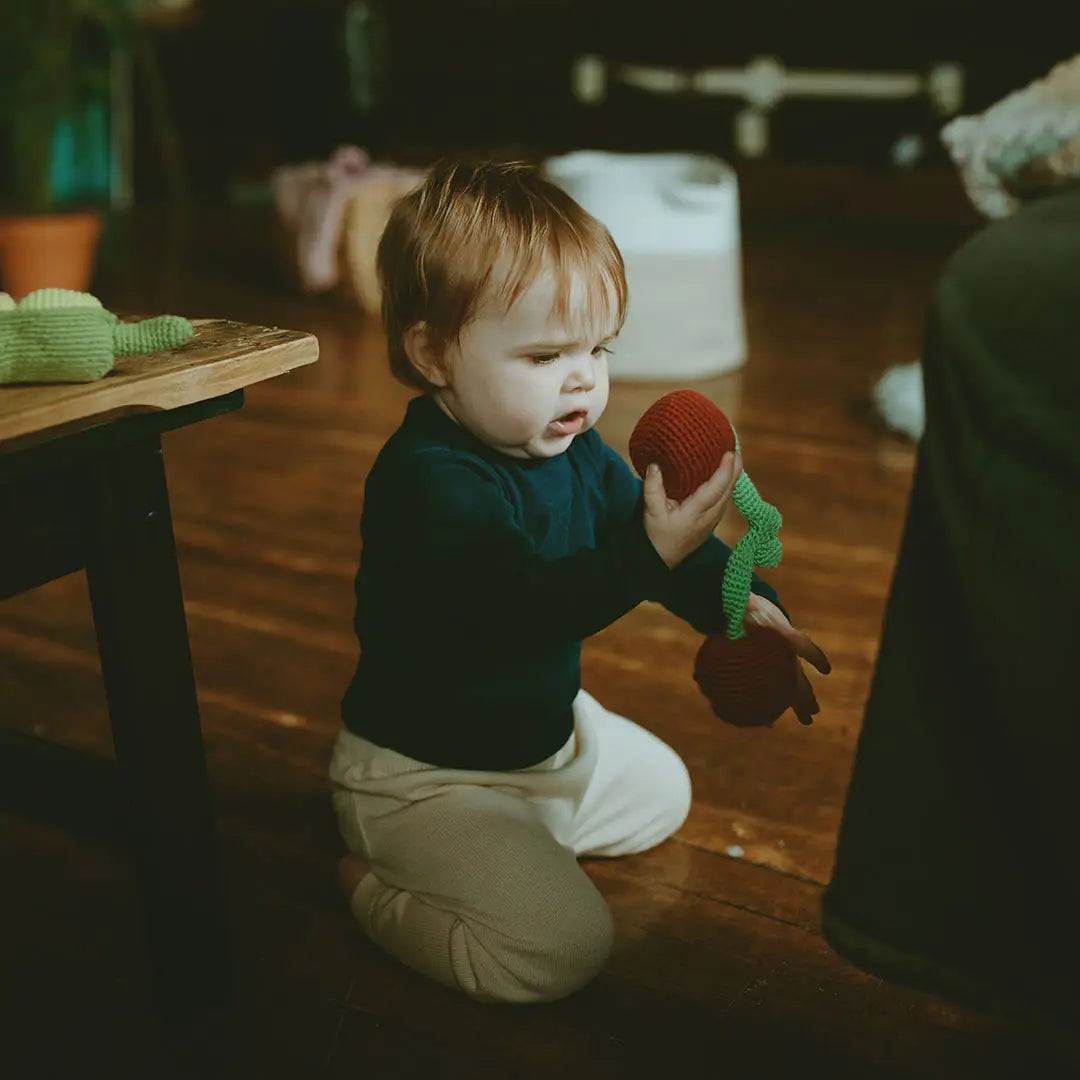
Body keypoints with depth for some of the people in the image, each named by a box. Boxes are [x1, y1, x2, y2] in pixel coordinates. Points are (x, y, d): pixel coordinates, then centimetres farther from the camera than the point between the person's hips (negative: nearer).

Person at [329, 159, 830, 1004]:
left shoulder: (575, 451, -3)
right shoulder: (429, 481, -31)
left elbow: (639, 526, 3)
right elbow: (529, 605, -40)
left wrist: (743, 607, -13)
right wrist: (652, 553, -50)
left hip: (545, 730, 9)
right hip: (425, 774, -9)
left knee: (664, 791, 26)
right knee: (564, 948, -17)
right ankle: (371, 885, 3)